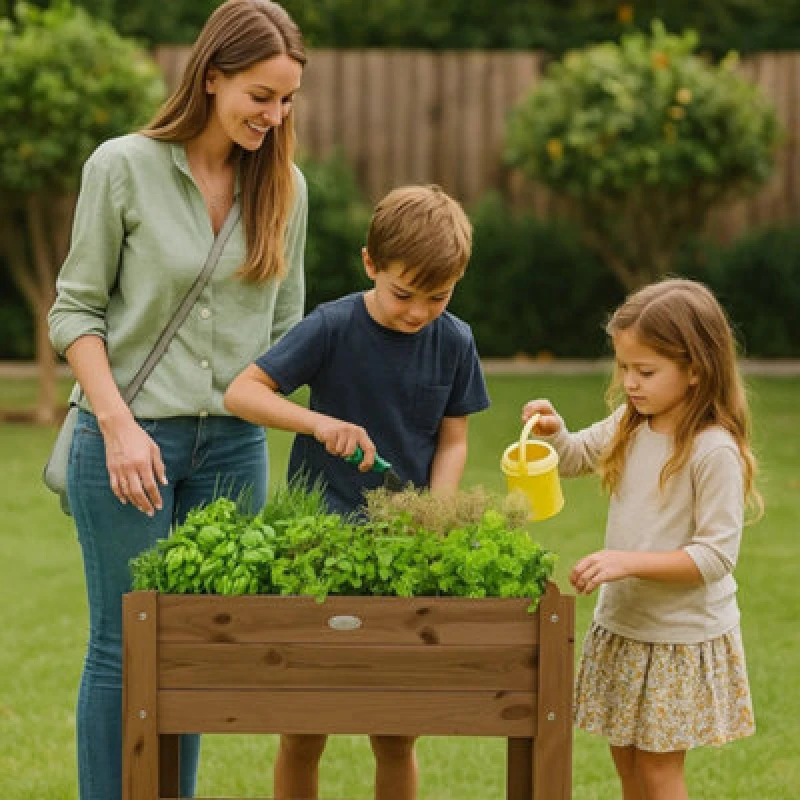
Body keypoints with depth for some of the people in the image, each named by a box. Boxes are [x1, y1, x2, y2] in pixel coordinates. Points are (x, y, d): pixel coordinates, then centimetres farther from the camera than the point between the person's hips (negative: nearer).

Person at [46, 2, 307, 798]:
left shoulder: (284, 187, 7)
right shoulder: (123, 167, -5)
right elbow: (75, 310, -3)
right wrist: (119, 425, -12)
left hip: (234, 445, 4)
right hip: (129, 435, -4)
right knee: (125, 646, 0)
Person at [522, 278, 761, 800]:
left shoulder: (715, 451, -22)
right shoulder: (630, 427, 0)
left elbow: (716, 555, -23)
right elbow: (577, 458, 20)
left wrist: (628, 561, -29)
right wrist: (554, 432, -3)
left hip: (682, 637, -7)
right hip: (621, 622, 7)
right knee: (625, 758, 16)